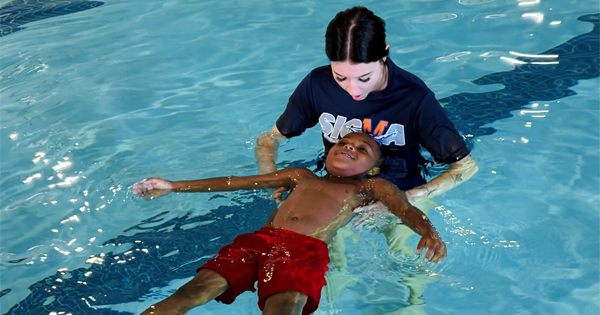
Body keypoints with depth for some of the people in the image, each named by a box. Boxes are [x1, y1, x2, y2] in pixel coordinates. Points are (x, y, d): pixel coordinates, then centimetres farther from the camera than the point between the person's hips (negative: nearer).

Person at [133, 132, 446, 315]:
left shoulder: (371, 187, 23)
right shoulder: (301, 176, 31)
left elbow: (406, 209, 6)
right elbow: (235, 182, 31)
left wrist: (428, 230, -20)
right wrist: (174, 186, 33)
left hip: (306, 250, -3)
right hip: (259, 238, 4)